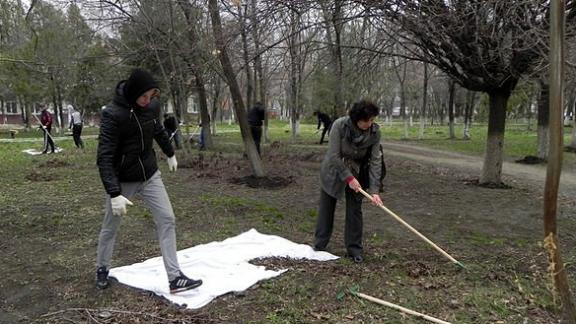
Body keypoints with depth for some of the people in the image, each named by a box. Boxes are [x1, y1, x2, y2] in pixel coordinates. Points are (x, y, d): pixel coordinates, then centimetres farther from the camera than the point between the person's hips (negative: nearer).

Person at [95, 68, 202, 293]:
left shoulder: (152, 106, -7)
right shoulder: (113, 114, -23)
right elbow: (105, 157, -25)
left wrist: (170, 154, 27)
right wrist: (114, 194, -31)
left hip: (150, 175, 5)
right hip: (122, 180, -4)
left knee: (167, 220, -3)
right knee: (110, 228, 13)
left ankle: (175, 278, 1)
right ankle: (102, 269, 38)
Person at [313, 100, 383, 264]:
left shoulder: (375, 132, -20)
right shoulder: (339, 125, -27)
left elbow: (375, 161, -19)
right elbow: (334, 156, -24)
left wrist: (374, 190, -23)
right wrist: (348, 177, -25)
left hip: (357, 173, 1)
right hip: (333, 171, -1)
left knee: (354, 210, 1)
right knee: (326, 208, 8)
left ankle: (354, 249, 15)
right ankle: (319, 246, 23)